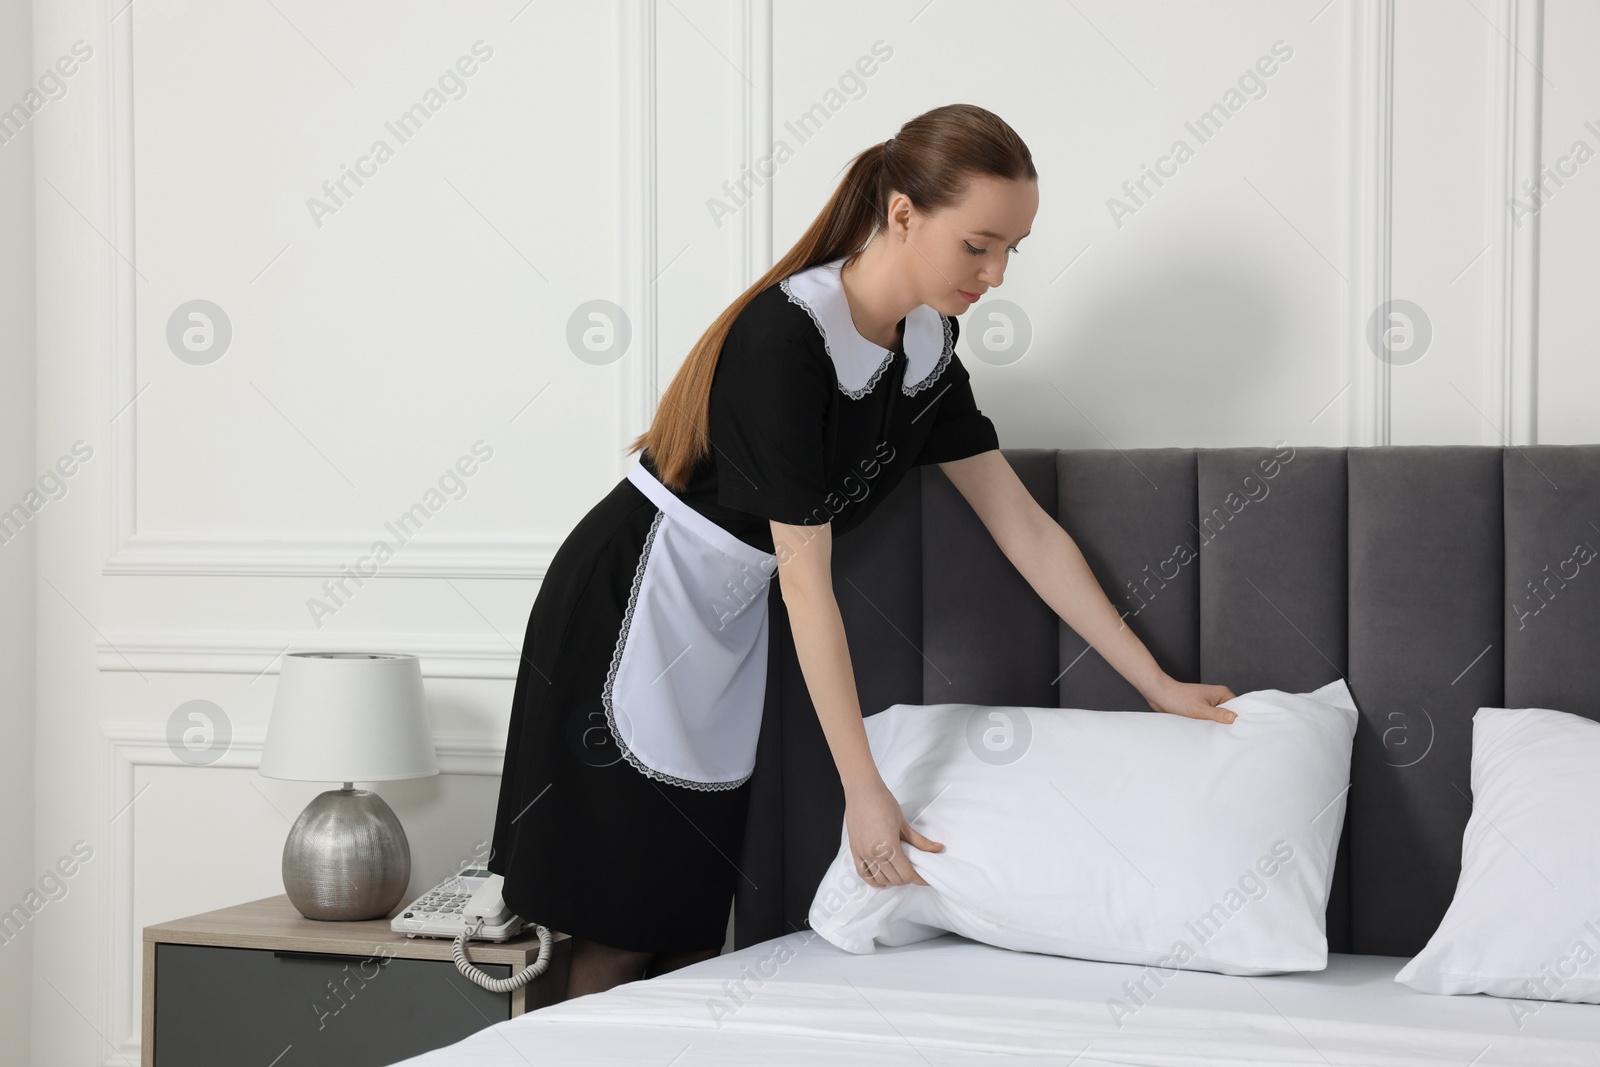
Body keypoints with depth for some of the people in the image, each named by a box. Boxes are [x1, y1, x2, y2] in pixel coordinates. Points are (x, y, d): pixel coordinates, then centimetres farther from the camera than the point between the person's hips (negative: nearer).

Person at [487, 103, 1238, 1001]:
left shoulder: (928, 348, -1)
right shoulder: (787, 337, -26)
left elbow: (1027, 531, 4)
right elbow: (807, 582, -24)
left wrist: (1160, 685, 5)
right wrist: (865, 790, -22)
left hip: (729, 622, 8)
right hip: (631, 608, -7)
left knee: (697, 927, 7)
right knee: (624, 927, -4)